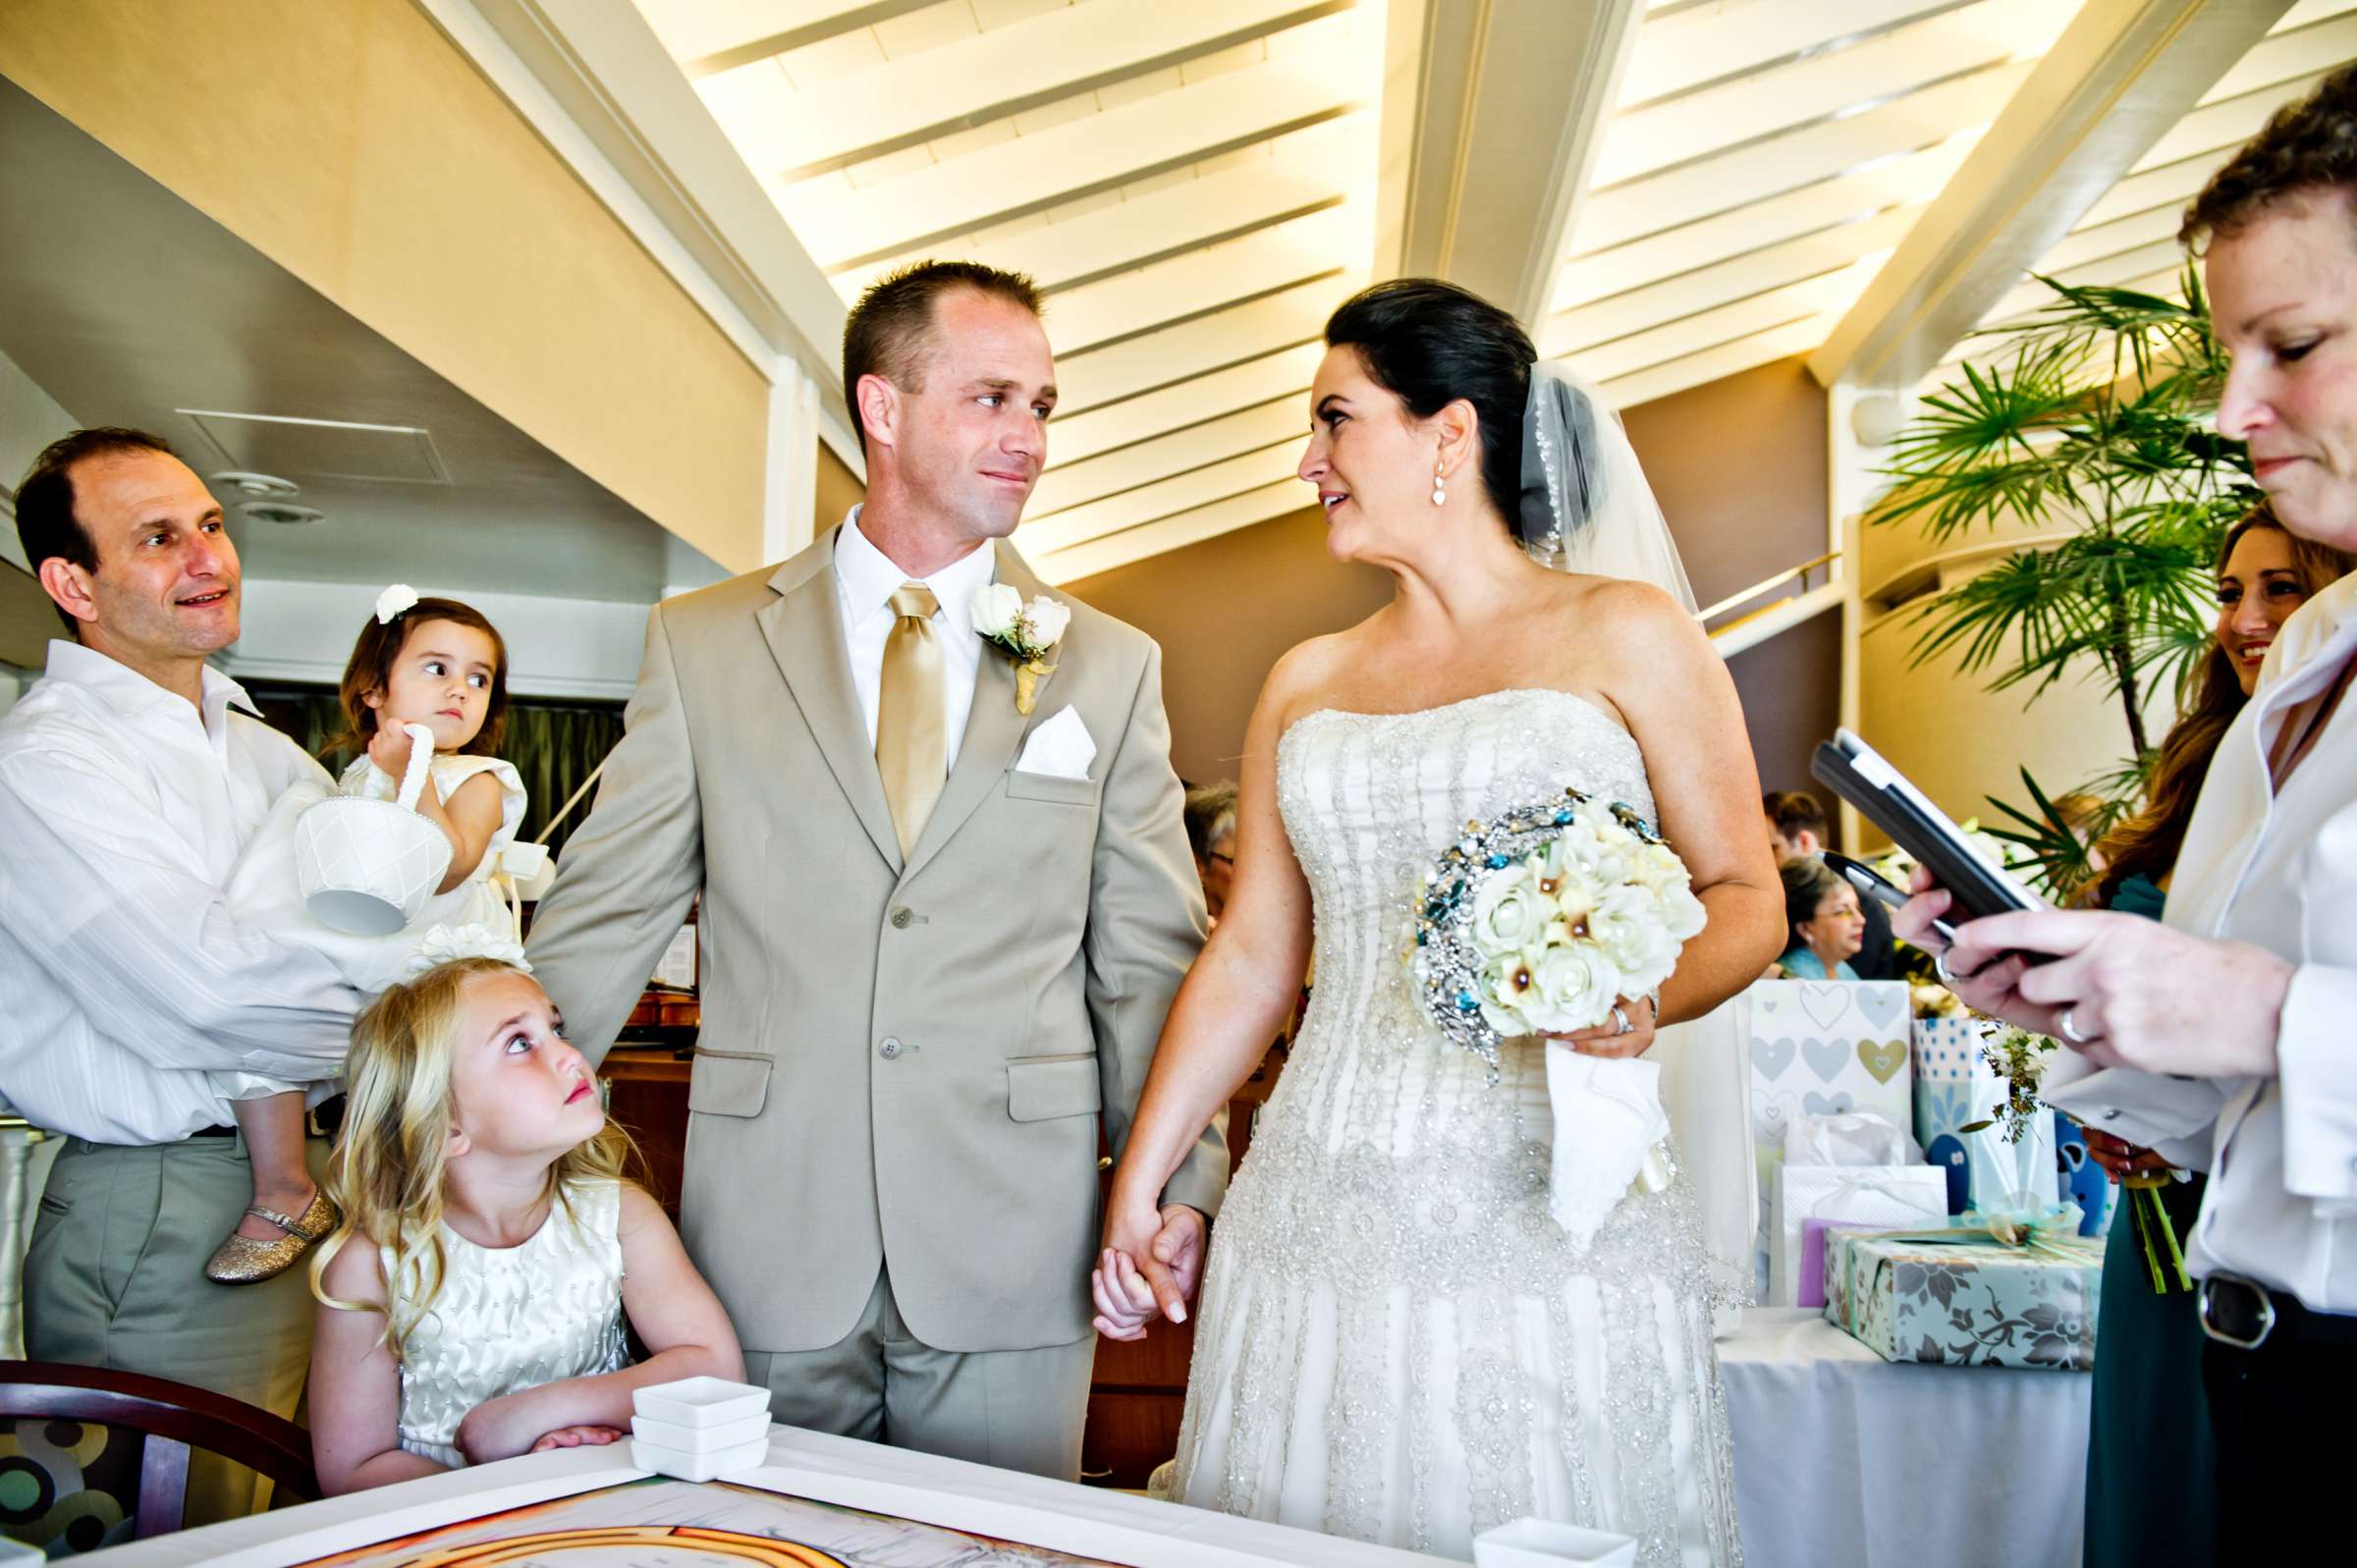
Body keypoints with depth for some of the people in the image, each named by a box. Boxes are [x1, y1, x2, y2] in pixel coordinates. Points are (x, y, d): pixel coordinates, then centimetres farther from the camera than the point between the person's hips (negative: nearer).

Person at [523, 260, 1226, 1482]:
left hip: (1012, 1256, 1)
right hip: (766, 1242, 0)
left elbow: (1149, 954, 3)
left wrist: (1181, 1182, -5)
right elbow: (597, 922, 4)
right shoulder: (701, 645, 2)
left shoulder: (1111, 667, 3)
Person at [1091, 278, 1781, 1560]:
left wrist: (1652, 995, -20)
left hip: (1557, 1211, -3)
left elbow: (1746, 893, 1)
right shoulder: (1305, 683, 13)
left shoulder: (1624, 636, 2)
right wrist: (1135, 1188, 11)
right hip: (1317, 1221, 4)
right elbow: (1248, 958, 13)